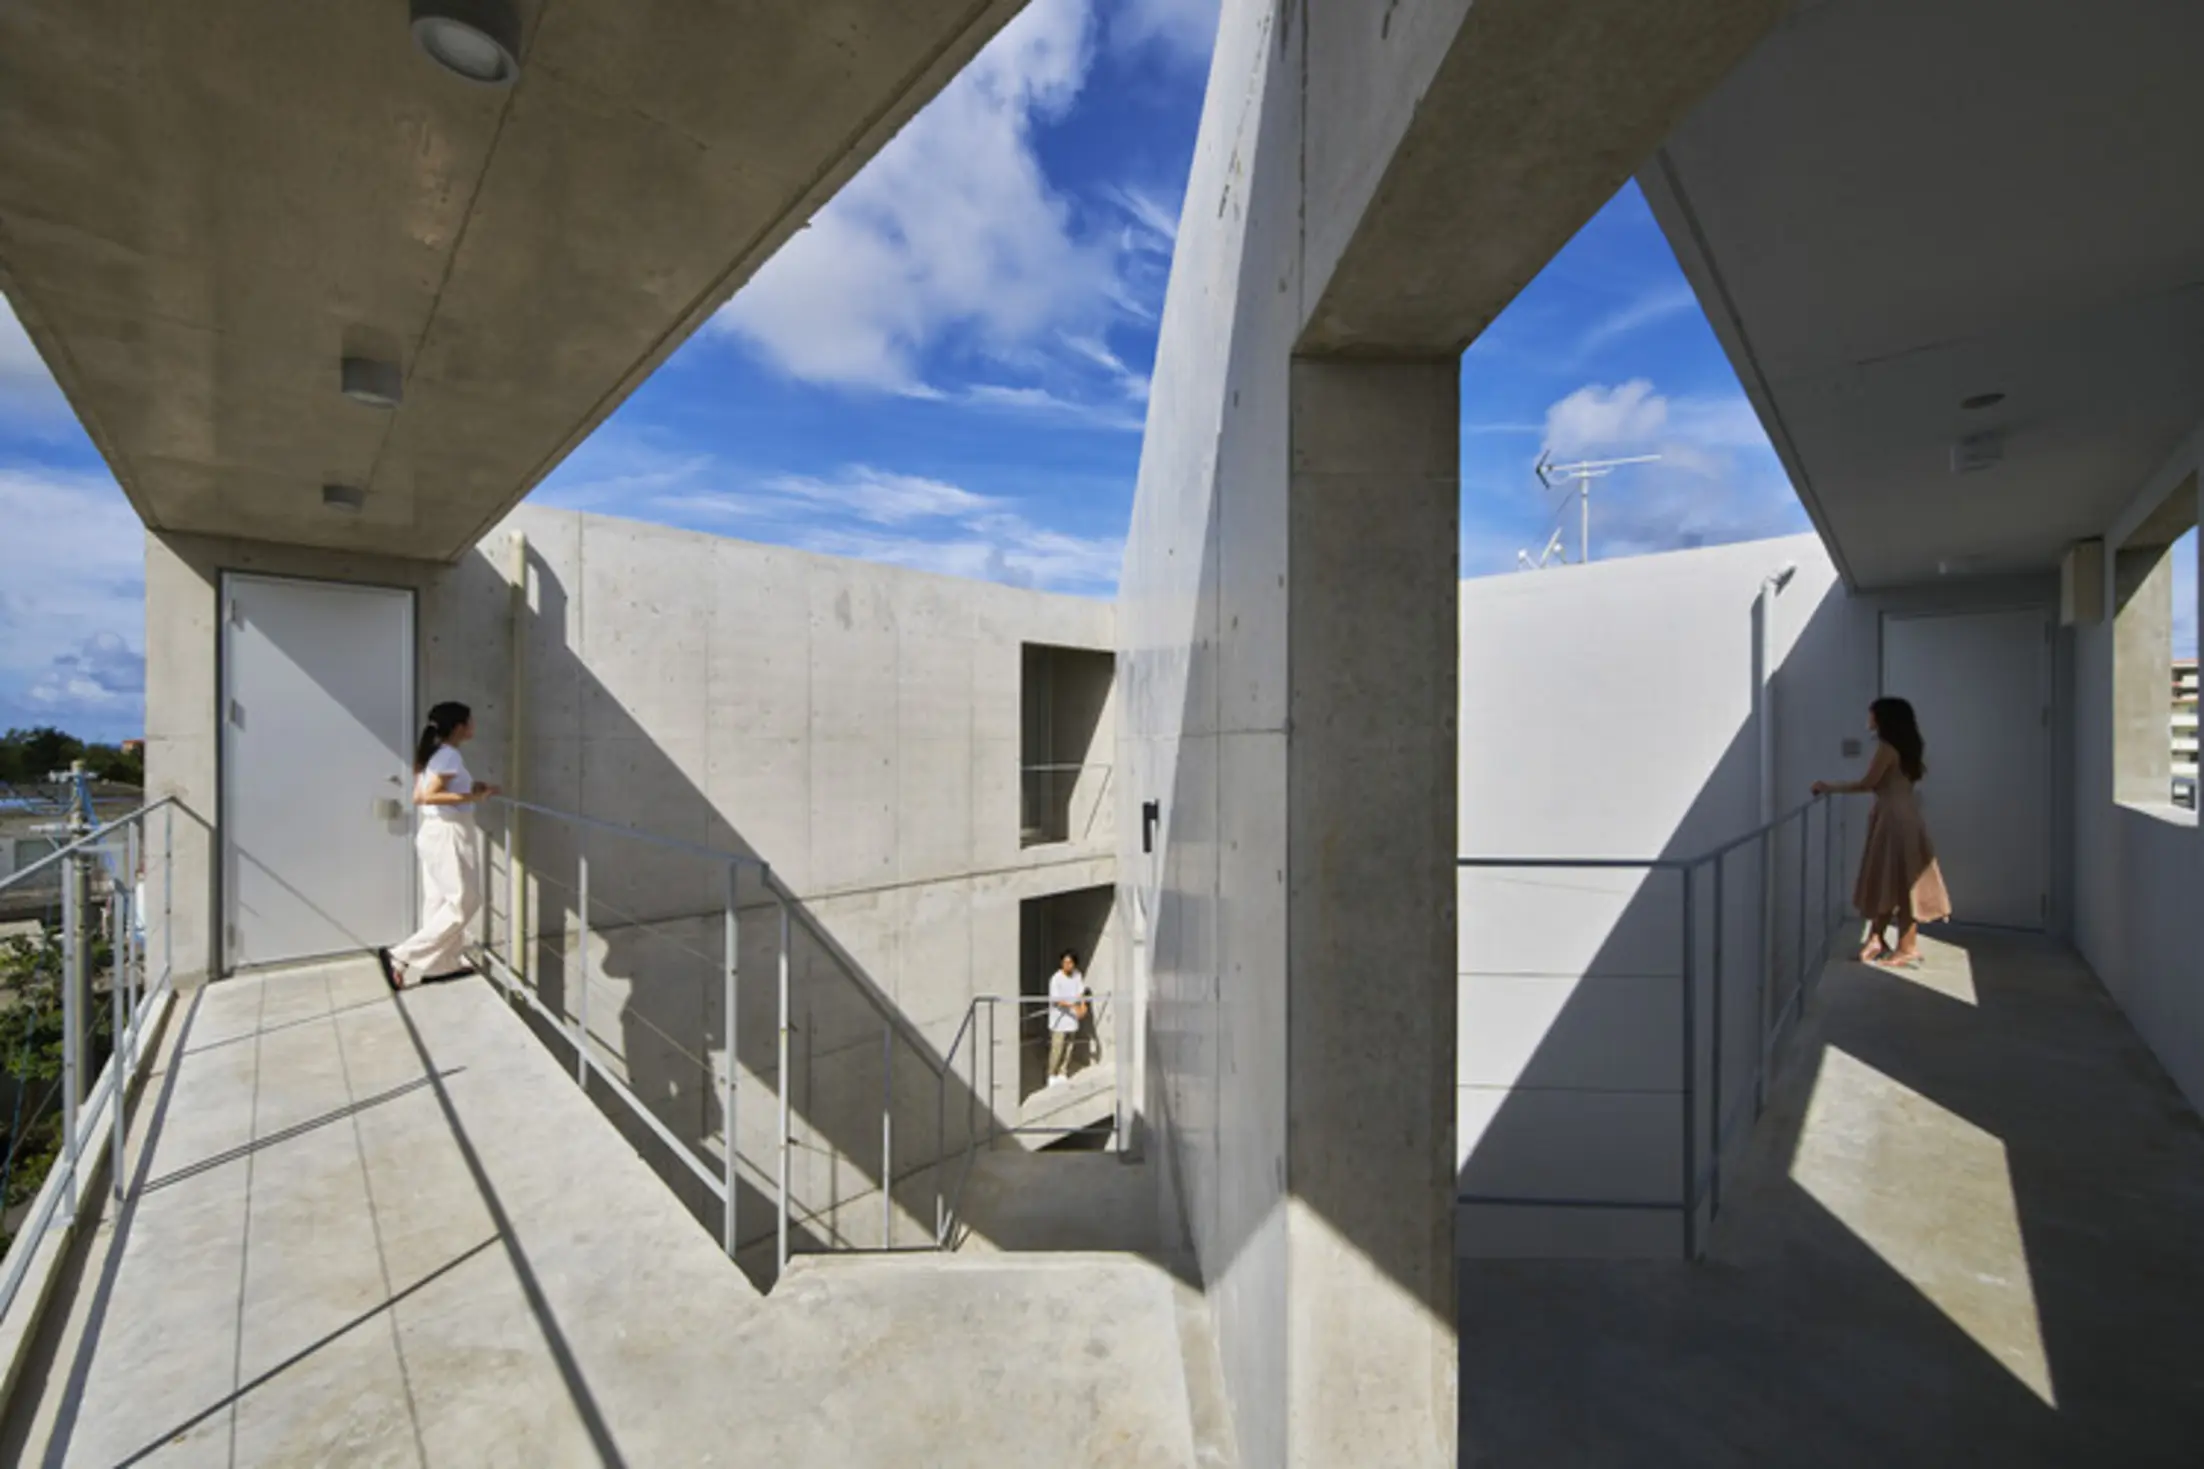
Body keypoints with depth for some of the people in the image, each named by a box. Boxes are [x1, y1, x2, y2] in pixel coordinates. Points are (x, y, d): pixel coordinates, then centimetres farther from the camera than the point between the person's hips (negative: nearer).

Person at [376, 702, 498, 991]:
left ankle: (443, 964, 20)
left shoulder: (433, 753, 13)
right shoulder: (450, 755, -16)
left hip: (436, 832, 10)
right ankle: (400, 956, -1)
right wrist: (472, 797, -22)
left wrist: (469, 788, 14)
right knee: (463, 902, -3)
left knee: (440, 900, 13)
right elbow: (427, 796, -23)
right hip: (448, 833, -10)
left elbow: (419, 796, 13)